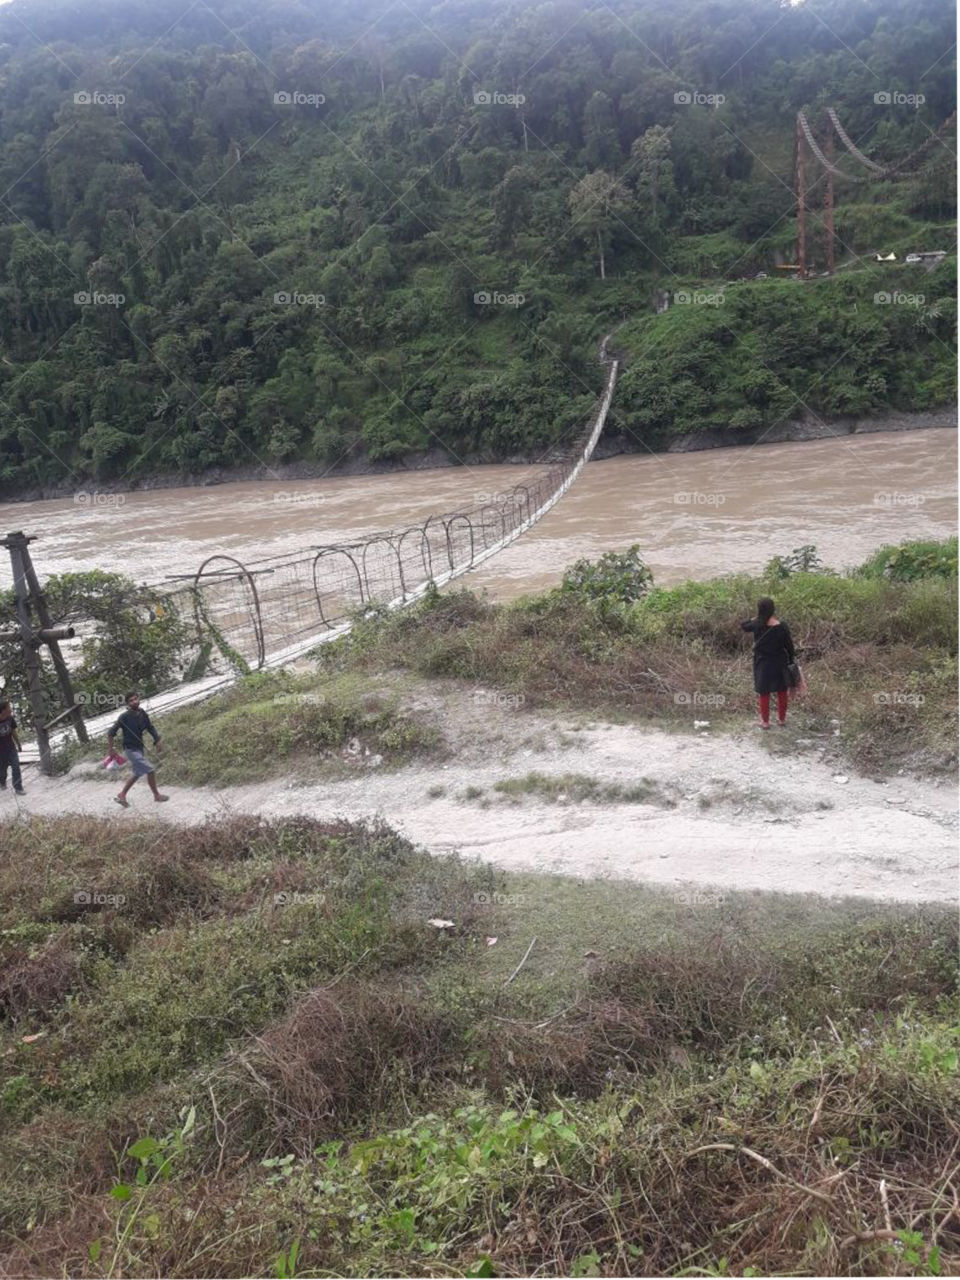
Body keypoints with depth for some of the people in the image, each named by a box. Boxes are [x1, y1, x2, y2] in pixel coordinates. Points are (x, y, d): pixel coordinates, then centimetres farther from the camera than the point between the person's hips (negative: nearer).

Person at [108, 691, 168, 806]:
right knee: (150, 771, -8)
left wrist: (157, 740, 1)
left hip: (140, 748, 8)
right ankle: (157, 795, 10)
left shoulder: (142, 714, -1)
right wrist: (111, 749, -17)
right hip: (131, 749, -8)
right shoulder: (124, 717, -19)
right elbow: (111, 733, -16)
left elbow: (150, 728, 12)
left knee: (138, 774, 19)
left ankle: (121, 796, 33)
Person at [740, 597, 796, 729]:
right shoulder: (782, 626, -14)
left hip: (762, 664, 0)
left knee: (764, 693, 12)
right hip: (779, 663, 0)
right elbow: (789, 645, -6)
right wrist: (792, 661, 6)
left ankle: (765, 721, 18)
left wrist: (755, 618, 4)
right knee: (782, 692, 18)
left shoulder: (756, 625, -15)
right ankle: (781, 718, 29)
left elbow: (743, 625, 7)